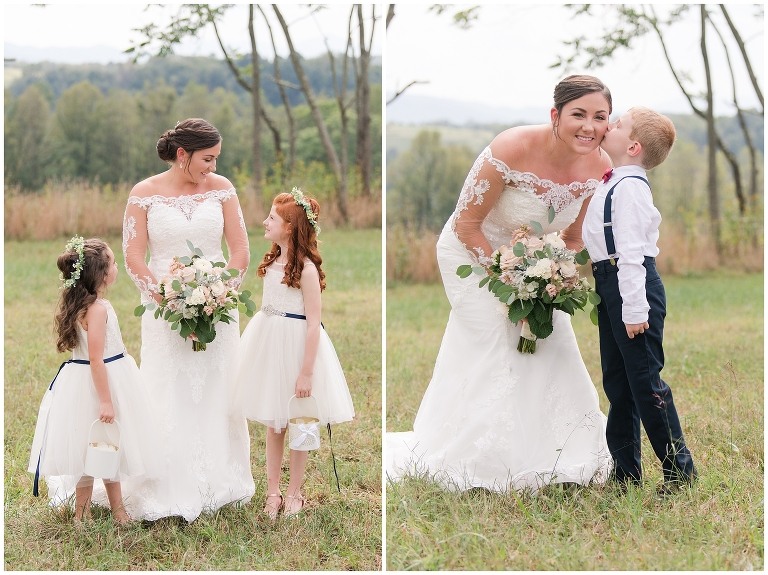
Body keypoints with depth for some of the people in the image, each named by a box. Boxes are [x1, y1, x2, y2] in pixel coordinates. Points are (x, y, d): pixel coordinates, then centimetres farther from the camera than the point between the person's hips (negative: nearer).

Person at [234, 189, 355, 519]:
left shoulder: (306, 269, -18)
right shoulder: (272, 260, 4)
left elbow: (313, 324, -18)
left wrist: (306, 372, -20)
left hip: (296, 345, -7)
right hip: (268, 342, 7)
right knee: (273, 423, 11)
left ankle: (294, 493, 20)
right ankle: (272, 491, 20)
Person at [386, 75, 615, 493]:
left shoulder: (598, 166, -15)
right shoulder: (514, 149, -32)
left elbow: (572, 238, 1)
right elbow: (467, 224, -23)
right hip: (472, 252, -6)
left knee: (553, 346, 6)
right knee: (495, 356, -6)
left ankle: (554, 451, 25)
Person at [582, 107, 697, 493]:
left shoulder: (629, 187, -17)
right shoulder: (614, 183, 14)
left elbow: (631, 251, -21)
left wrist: (634, 309, -24)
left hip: (632, 285, -10)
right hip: (611, 287, 10)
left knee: (644, 378, -5)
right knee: (617, 379, 14)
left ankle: (678, 467, 5)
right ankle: (625, 470, 22)